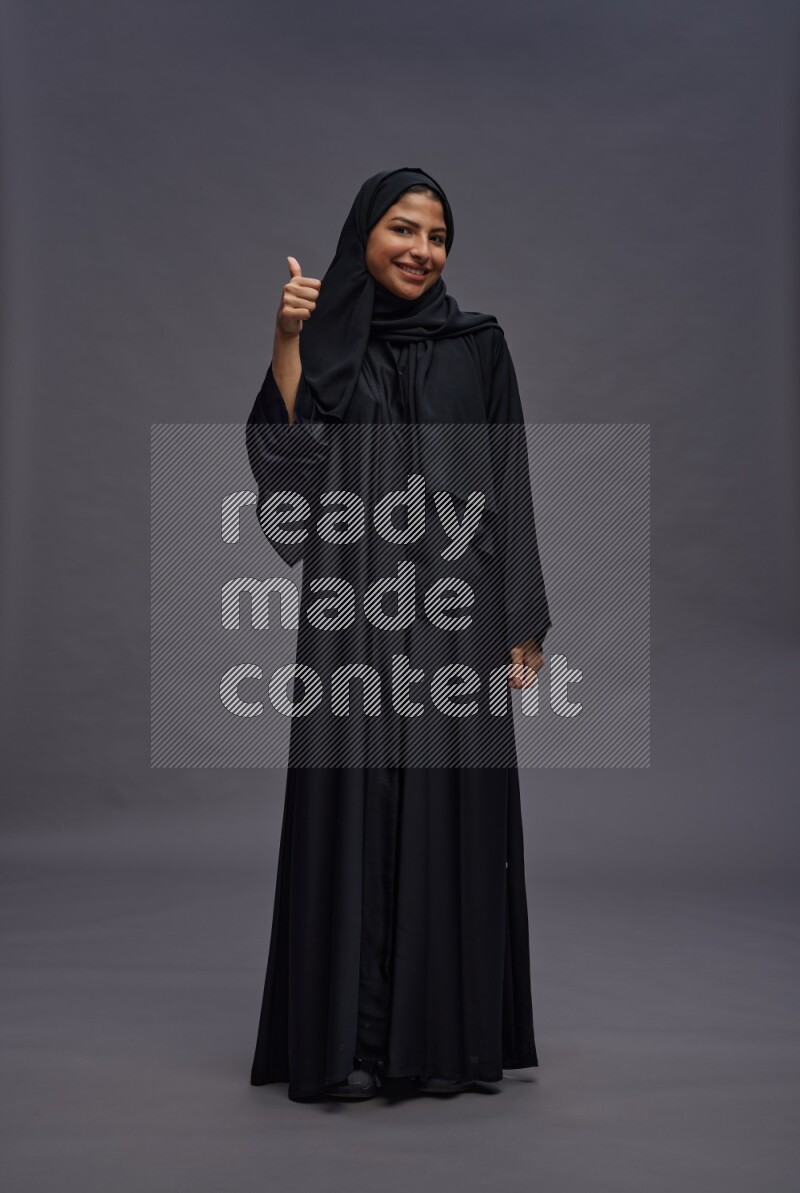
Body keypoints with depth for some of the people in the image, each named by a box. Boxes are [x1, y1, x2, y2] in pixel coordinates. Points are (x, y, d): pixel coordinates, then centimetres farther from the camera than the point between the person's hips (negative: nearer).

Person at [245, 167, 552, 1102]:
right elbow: (288, 461, -4)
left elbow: (512, 486, 6)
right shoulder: (325, 342, 10)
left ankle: (448, 1032, 11)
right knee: (351, 800, -1)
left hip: (454, 605, 0)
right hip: (352, 607, 0)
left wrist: (523, 625, 0)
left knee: (450, 802, 0)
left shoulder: (478, 345, 9)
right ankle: (349, 1037, 8)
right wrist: (287, 342, -10)